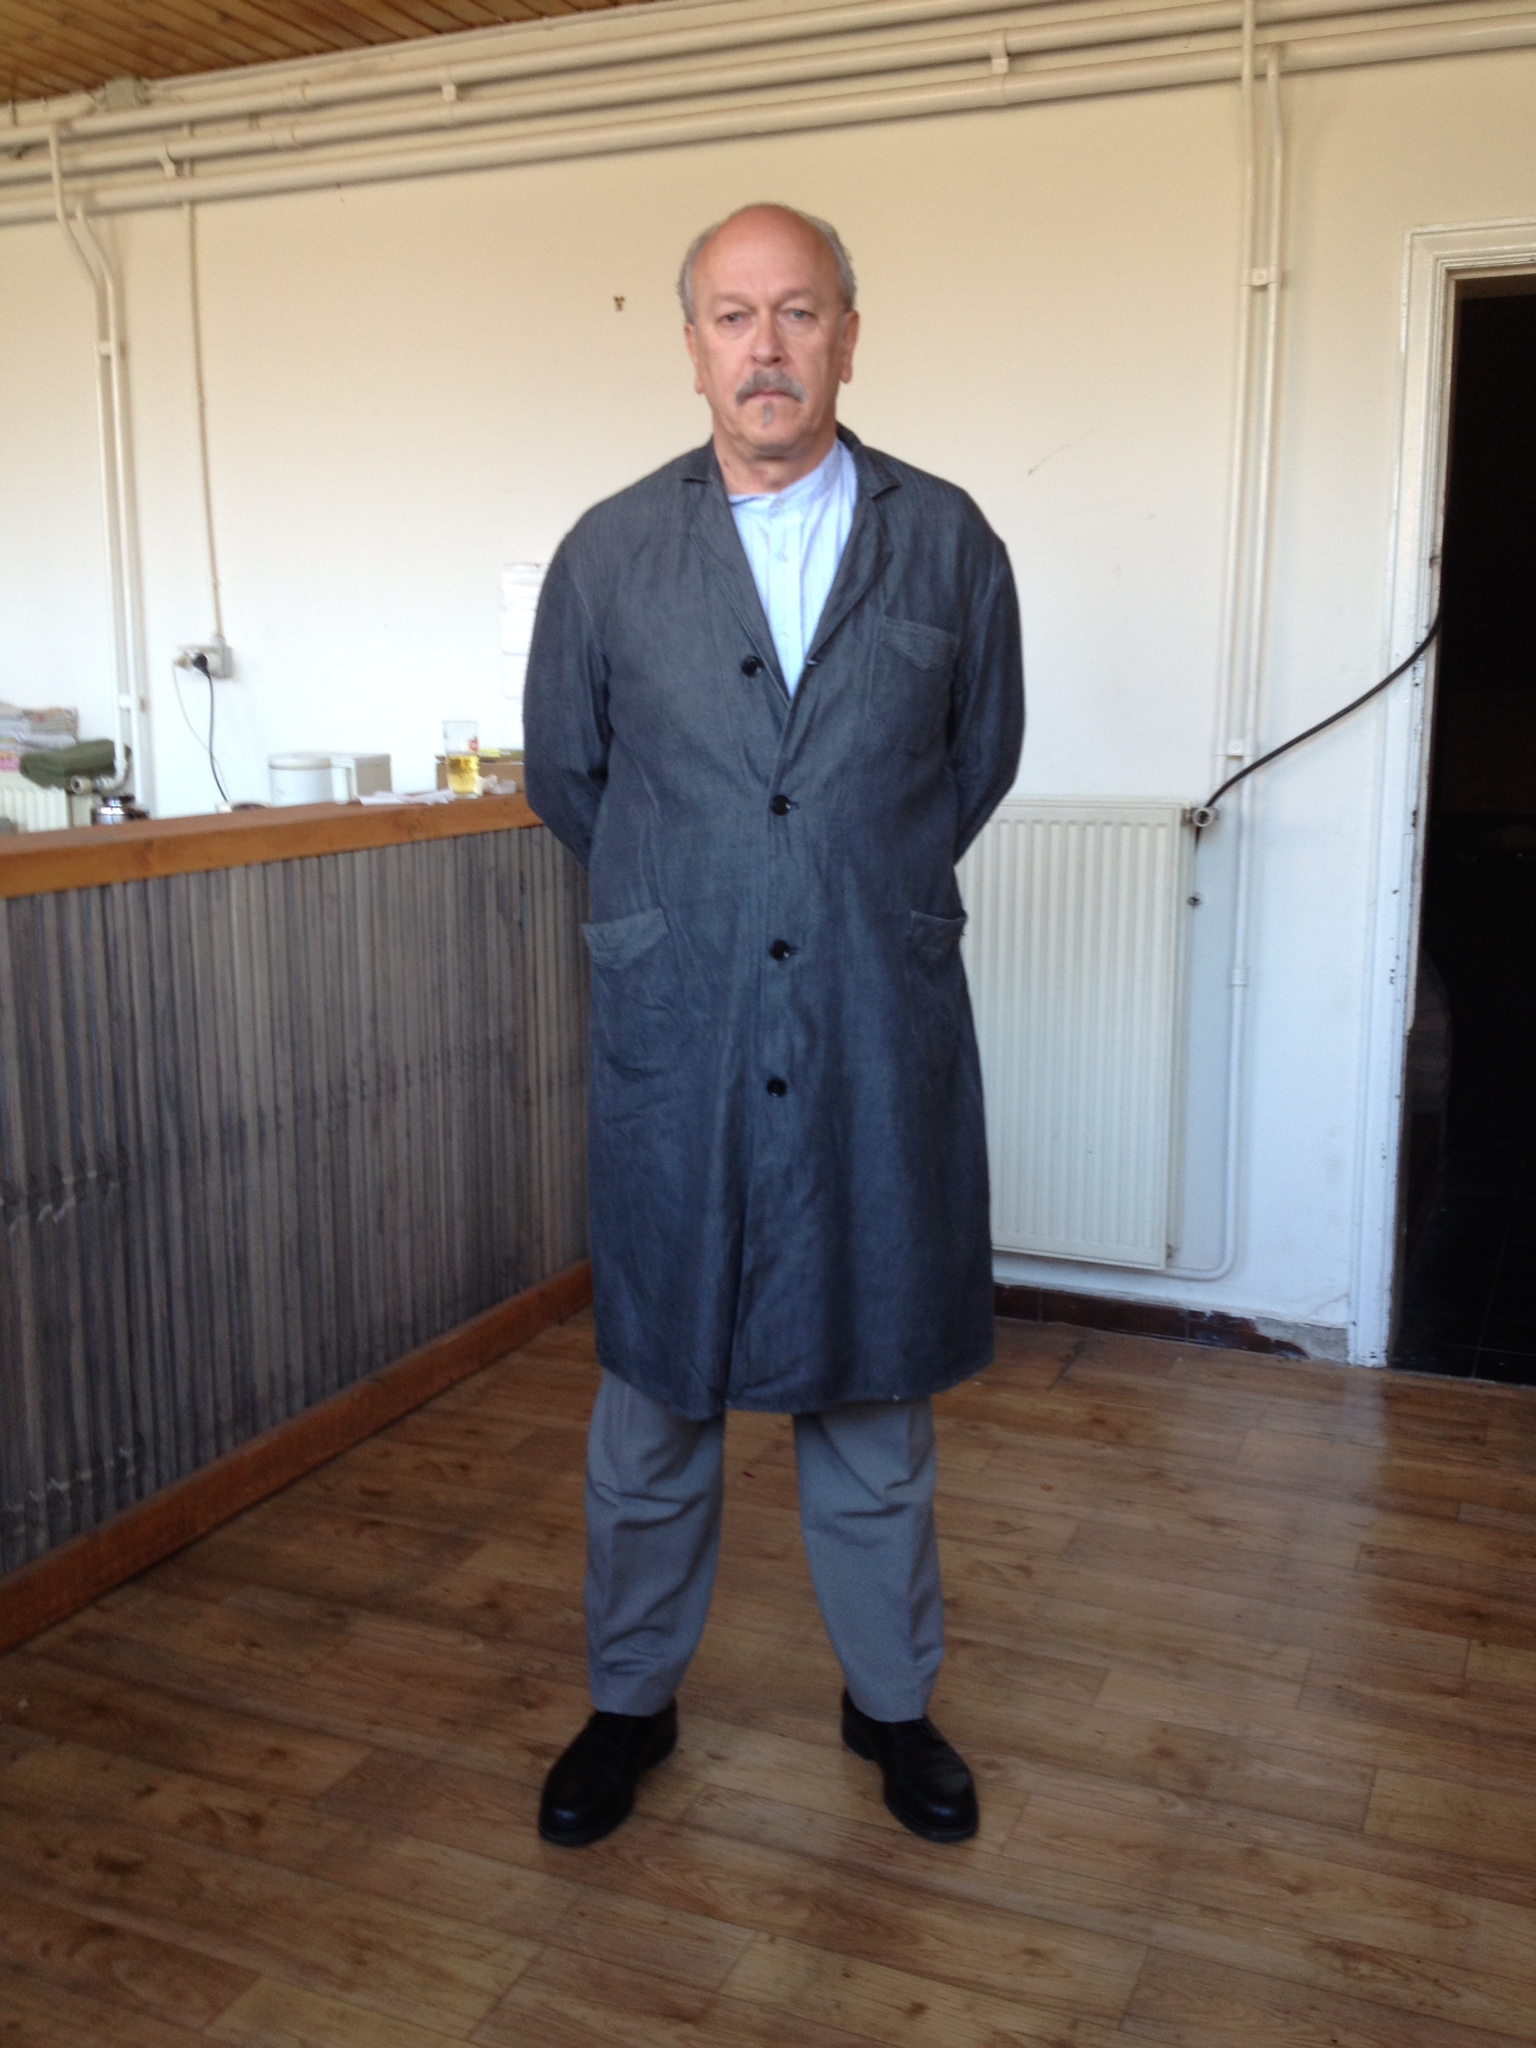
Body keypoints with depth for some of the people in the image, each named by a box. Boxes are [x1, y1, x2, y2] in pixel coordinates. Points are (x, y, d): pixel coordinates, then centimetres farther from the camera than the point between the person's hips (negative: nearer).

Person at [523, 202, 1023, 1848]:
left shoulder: (947, 543, 2)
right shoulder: (609, 555, 2)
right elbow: (563, 772, 14)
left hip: (881, 1039, 0)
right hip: (672, 1038, 0)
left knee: (873, 1389, 13)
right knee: (653, 1396, 11)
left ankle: (891, 1699, 34)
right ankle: (631, 1700, 33)